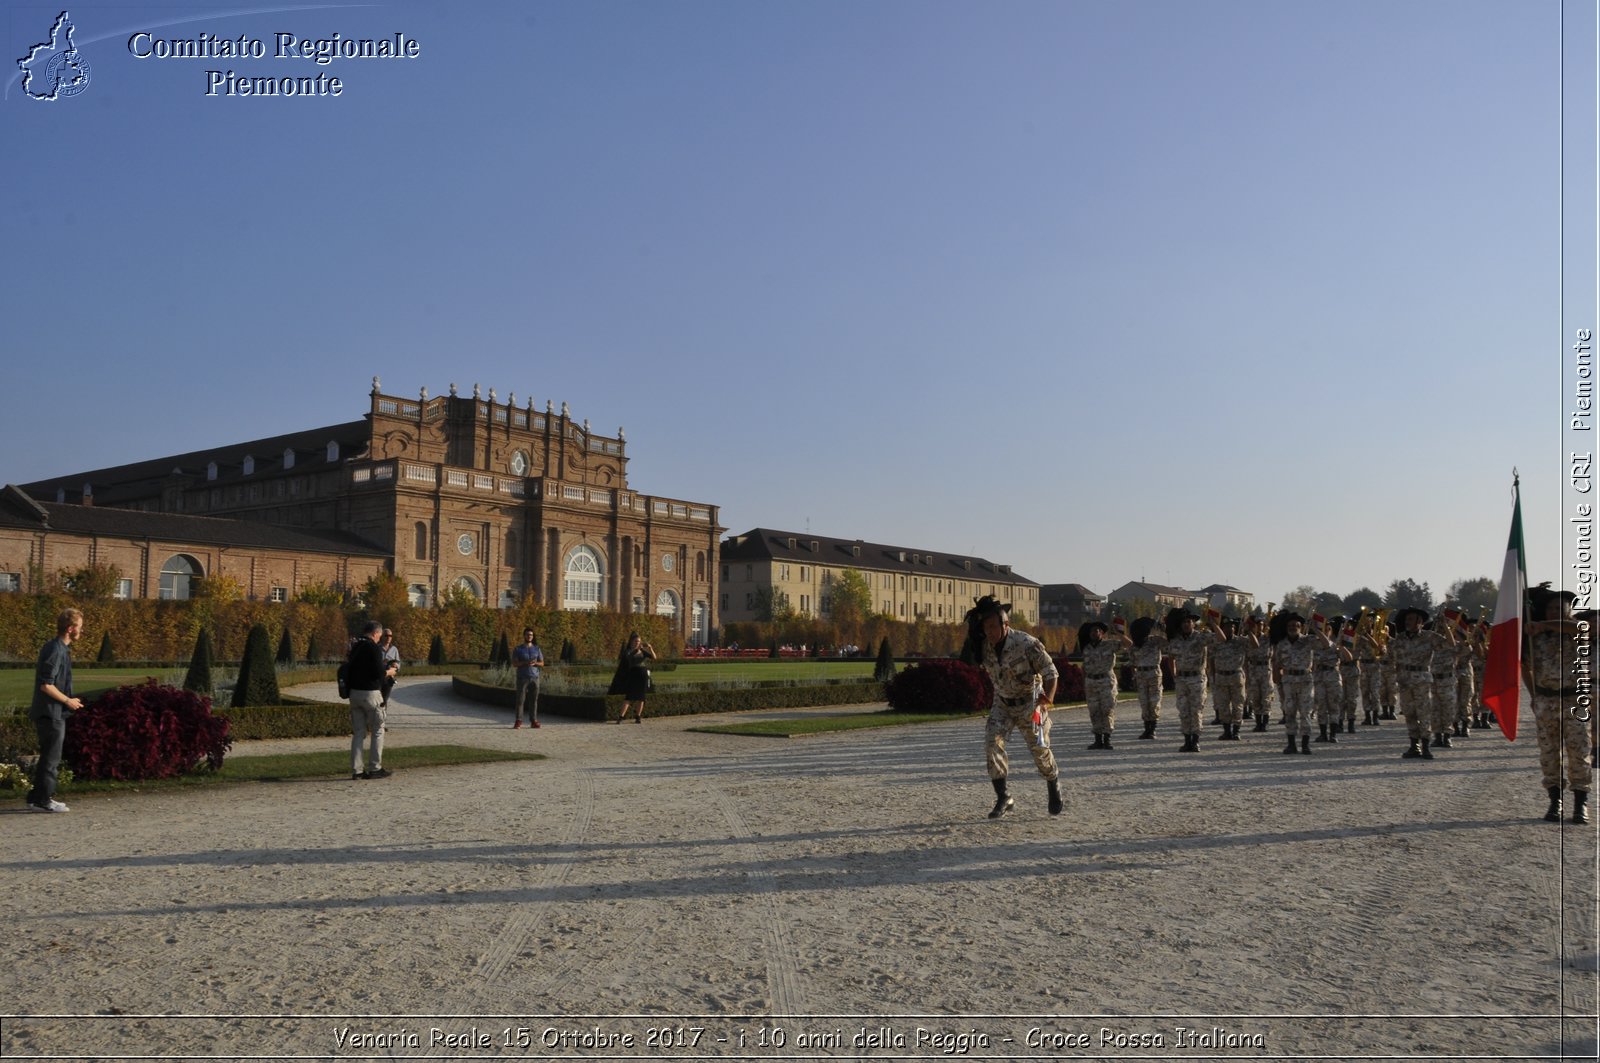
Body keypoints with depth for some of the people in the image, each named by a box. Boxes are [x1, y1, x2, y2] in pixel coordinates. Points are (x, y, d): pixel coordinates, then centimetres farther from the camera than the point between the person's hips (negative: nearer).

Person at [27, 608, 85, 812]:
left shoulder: (59, 648, 12)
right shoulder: (56, 651, -19)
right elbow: (46, 685, -22)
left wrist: (68, 700, 16)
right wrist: (68, 701, -13)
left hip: (52, 712, 10)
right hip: (51, 713, -10)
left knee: (49, 756, 17)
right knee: (51, 758, -3)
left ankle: (38, 797, 25)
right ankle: (43, 800, 3)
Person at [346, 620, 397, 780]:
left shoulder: (354, 647, 12)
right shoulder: (373, 648, -12)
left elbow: (348, 670, 18)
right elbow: (379, 673, -18)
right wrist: (389, 672, 4)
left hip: (354, 693, 7)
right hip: (371, 693, -7)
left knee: (358, 732, 9)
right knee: (378, 731, 4)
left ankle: (356, 769, 7)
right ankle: (375, 768, 3)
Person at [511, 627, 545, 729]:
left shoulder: (537, 649, 13)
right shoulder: (518, 649, 6)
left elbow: (542, 663, 11)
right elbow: (514, 663, -5)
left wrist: (535, 663, -11)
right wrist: (526, 663, -19)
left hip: (534, 677, 2)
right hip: (522, 678, -2)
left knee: (534, 700, -1)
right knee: (520, 700, -7)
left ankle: (533, 721, 2)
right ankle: (518, 721, -6)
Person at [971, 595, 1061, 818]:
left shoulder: (1027, 644, -26)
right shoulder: (985, 646, -11)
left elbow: (1050, 673, -20)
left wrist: (1047, 699, -33)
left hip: (1030, 703, -4)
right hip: (1002, 704, 4)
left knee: (1039, 749, 3)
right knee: (992, 742, -14)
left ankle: (1053, 788, 34)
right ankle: (1003, 798, -5)